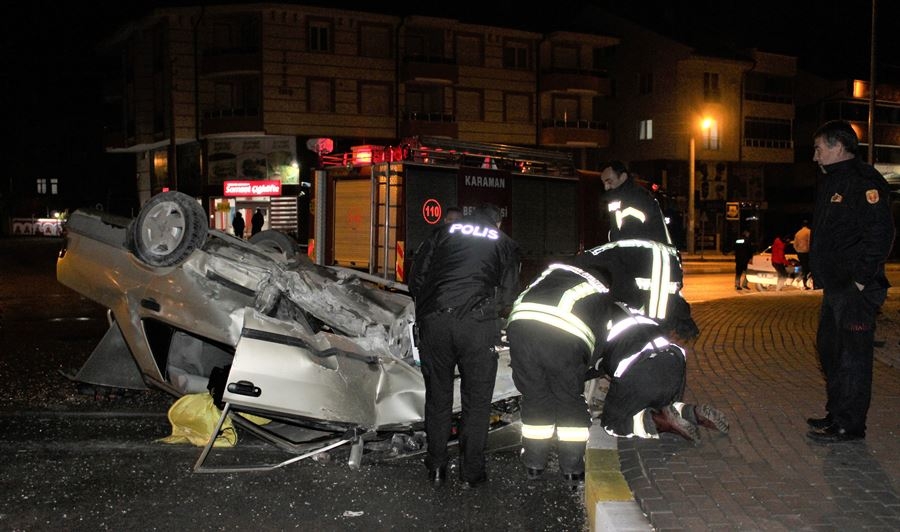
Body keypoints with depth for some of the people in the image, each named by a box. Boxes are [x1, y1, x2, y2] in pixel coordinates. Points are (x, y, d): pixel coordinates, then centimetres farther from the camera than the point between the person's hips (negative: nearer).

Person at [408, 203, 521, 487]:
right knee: (477, 401, 10)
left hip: (434, 321, 2)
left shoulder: (445, 231, 18)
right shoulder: (505, 243, 16)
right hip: (478, 324, -2)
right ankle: (471, 471, 14)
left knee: (437, 397, 13)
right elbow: (509, 294, 8)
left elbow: (416, 276, 12)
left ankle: (436, 468, 20)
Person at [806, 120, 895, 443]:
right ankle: (836, 414, 29)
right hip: (835, 286, 11)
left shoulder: (864, 182, -13)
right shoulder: (831, 182, 19)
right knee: (830, 350, 17)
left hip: (856, 289, -11)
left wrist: (861, 278, -21)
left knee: (853, 355, -4)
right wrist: (821, 273, 16)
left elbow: (880, 234, -21)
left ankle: (849, 425, 3)